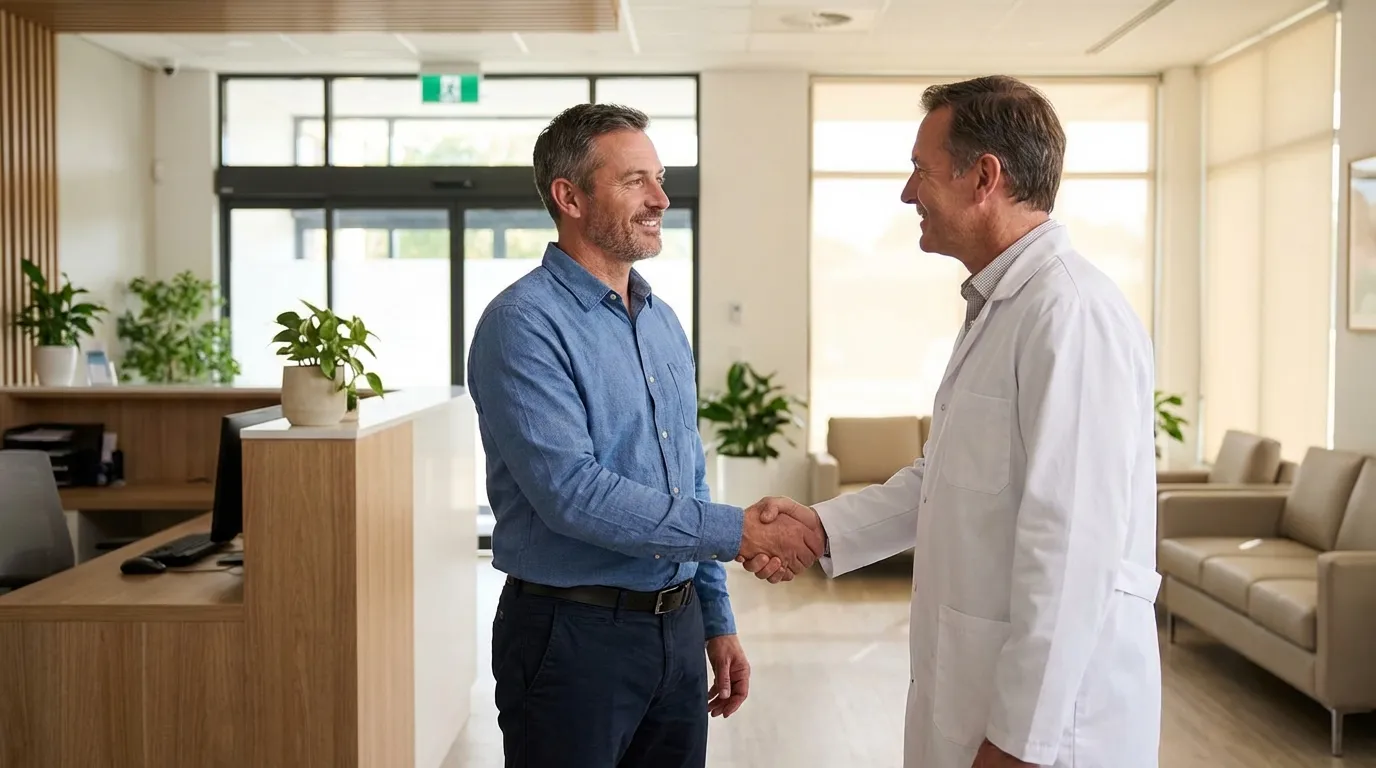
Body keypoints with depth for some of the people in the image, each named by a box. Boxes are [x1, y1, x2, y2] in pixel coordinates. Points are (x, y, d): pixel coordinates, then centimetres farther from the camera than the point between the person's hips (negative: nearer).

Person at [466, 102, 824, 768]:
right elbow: (570, 490, -24)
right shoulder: (524, 324, -14)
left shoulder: (664, 322, 11)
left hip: (677, 629, 7)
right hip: (572, 637, -7)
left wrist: (717, 622, 15)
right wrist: (737, 531, -22)